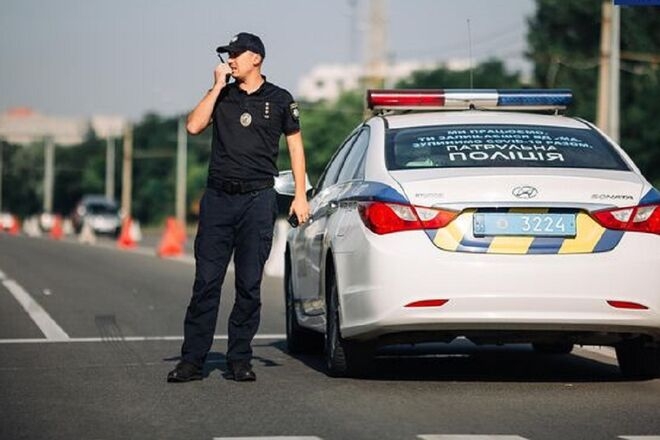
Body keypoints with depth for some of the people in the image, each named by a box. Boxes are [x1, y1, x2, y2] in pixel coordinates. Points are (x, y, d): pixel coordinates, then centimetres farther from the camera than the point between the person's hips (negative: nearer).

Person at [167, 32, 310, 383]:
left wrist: (300, 195, 3)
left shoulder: (279, 100, 7)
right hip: (217, 197, 1)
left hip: (258, 199, -1)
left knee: (249, 284, 1)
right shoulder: (221, 96, 11)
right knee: (206, 281, -2)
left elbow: (295, 145, 11)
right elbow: (194, 126, -4)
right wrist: (217, 87, -5)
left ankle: (239, 360, 8)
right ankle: (192, 360, 0)